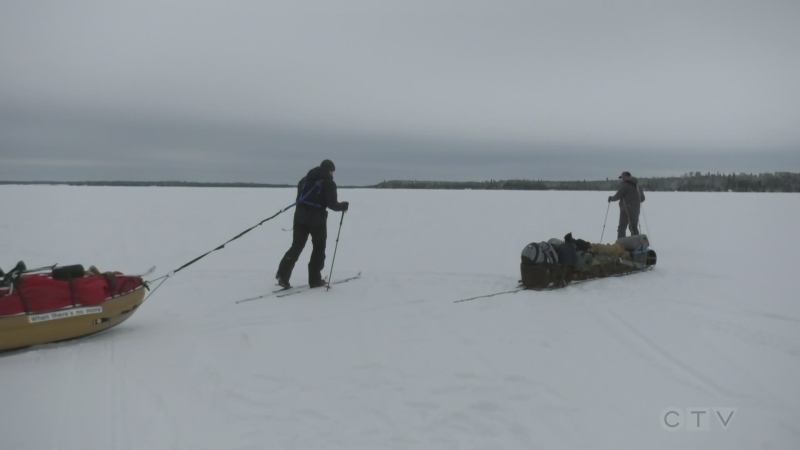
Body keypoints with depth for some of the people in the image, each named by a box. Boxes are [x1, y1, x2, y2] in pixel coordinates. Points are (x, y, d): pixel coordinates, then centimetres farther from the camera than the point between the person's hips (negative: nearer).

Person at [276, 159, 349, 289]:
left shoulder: (306, 178, 12)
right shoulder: (329, 183, -6)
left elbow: (299, 196, 18)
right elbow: (332, 204, -11)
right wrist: (343, 206, 6)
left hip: (301, 216, 5)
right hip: (317, 218, -5)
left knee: (296, 246, 9)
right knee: (319, 248, 10)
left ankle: (283, 274, -6)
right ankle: (315, 279, 12)